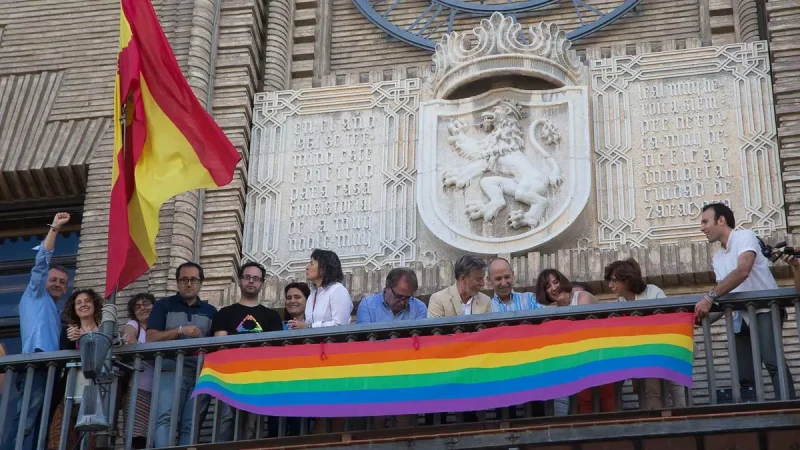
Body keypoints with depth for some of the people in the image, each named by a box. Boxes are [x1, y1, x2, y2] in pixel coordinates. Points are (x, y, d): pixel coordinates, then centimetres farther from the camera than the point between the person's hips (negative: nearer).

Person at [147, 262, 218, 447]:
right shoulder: (163, 305, 13)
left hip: (201, 373, 3)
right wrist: (181, 330, -10)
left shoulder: (210, 311, 20)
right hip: (171, 370, -3)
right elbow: (151, 338, 1)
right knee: (165, 417, -21)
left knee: (191, 424, -5)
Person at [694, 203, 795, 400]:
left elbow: (742, 272, -24)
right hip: (741, 318, 8)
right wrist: (705, 317, 1)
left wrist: (710, 296, -30)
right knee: (744, 376, -1)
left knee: (772, 361, -26)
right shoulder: (717, 258, 18)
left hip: (764, 310, -8)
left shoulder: (745, 237, -6)